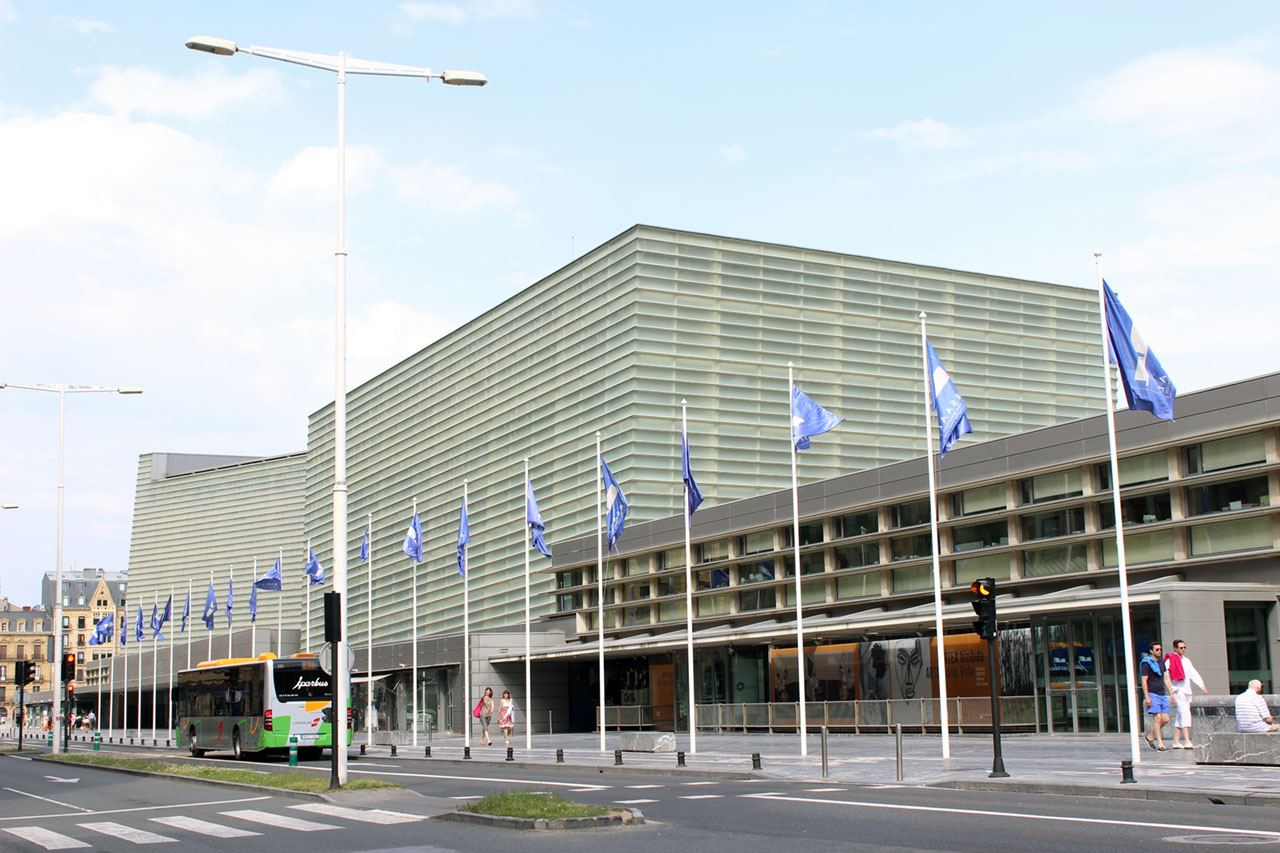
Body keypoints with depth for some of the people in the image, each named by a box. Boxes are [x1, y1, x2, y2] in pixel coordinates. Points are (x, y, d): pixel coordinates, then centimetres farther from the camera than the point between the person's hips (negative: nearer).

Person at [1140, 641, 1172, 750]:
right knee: (1157, 718, -12)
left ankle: (1150, 736, 19)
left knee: (1165, 719, 0)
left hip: (1162, 694, 7)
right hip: (1152, 694, -7)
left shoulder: (1161, 663, 18)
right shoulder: (1147, 663, -4)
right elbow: (1144, 681, -8)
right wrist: (1147, 697, -14)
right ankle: (1160, 744, -10)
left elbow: (1165, 679, 21)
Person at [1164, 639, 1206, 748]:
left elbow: (1194, 674, 10)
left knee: (1179, 717, 9)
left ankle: (1176, 742, 13)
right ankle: (1187, 741, -23)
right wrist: (1173, 688, -12)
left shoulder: (1186, 661, 16)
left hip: (1187, 691, 7)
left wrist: (1202, 686, -4)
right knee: (1185, 714, -17)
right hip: (1177, 692, -7)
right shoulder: (1170, 660, -5)